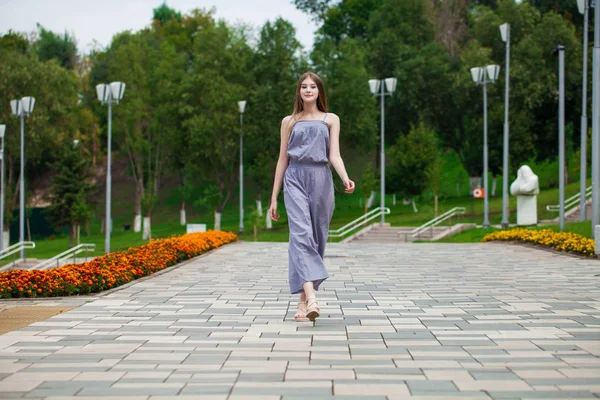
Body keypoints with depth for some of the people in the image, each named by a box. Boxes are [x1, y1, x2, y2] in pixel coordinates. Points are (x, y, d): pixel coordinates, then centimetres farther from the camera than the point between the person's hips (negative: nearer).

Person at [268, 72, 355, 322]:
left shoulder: (330, 120, 13)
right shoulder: (289, 122, 15)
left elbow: (334, 155, 3)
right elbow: (283, 159, 15)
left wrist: (345, 178, -18)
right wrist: (274, 197, 12)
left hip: (321, 180, 1)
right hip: (295, 179, -1)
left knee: (316, 238, 0)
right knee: (301, 234, -20)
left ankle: (303, 300, 9)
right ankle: (311, 297, -32)